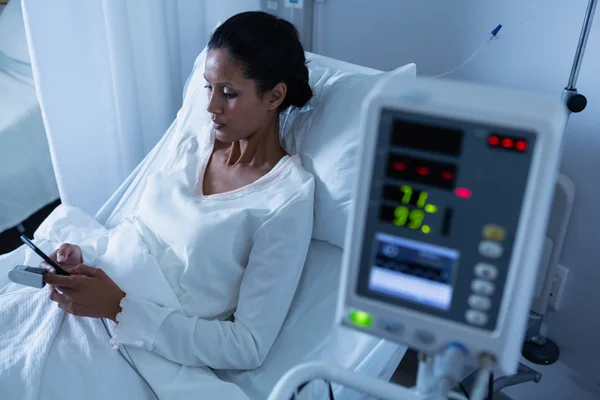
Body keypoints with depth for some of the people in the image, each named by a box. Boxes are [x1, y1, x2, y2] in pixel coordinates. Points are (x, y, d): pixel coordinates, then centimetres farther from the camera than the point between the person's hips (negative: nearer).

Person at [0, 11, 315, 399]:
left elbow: (249, 347, -19)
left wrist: (120, 308, -23)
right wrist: (85, 254, -7)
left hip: (144, 346, -6)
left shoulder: (287, 200, -18)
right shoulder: (201, 140, 3)